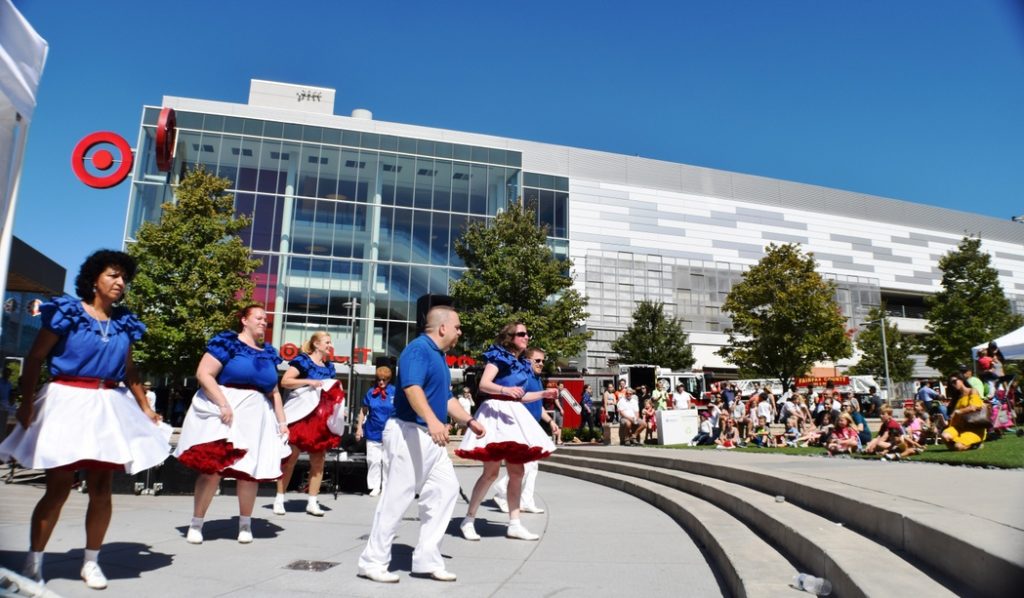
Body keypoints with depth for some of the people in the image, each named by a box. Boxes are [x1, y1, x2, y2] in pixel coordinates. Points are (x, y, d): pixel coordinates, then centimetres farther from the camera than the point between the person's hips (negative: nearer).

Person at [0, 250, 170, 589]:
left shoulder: (124, 322, 11)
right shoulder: (67, 312, -2)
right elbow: (35, 358, -3)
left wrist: (146, 409, 17)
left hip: (109, 408, 4)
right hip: (67, 402, -4)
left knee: (101, 490, 5)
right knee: (58, 489, -1)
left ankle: (91, 562, 19)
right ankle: (33, 562, 16)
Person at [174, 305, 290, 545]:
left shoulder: (269, 353, 16)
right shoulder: (227, 342, -3)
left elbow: (273, 392, 20)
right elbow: (203, 374, -11)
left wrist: (281, 421, 14)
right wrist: (224, 404, -19)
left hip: (256, 418, 5)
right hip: (224, 413, -5)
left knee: (250, 471, 4)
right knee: (213, 468, -7)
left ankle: (245, 524, 21)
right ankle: (196, 524, 11)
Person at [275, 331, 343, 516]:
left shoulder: (329, 366, 16)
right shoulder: (303, 360, -4)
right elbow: (285, 381, -12)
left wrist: (339, 406, 6)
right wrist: (309, 382, -19)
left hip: (321, 419, 6)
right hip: (301, 416, -6)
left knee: (318, 460, 5)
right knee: (291, 457, -2)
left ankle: (312, 502, 13)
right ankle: (279, 499, 10)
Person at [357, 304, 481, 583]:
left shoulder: (438, 355, 16)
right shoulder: (418, 349, -14)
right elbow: (412, 387, -31)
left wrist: (469, 420, 19)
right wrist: (433, 420, -44)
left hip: (430, 437, 10)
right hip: (410, 433, -10)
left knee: (446, 489, 8)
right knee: (397, 497, -3)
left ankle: (427, 560, 16)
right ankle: (373, 562, 11)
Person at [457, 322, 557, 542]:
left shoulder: (522, 364, 18)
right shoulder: (499, 357, -4)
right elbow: (483, 385, -17)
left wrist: (543, 394, 17)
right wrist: (505, 389, -32)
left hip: (514, 414, 8)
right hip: (496, 411, -8)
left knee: (517, 471, 6)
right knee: (491, 471, -9)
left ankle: (514, 524, 13)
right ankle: (469, 520, 4)